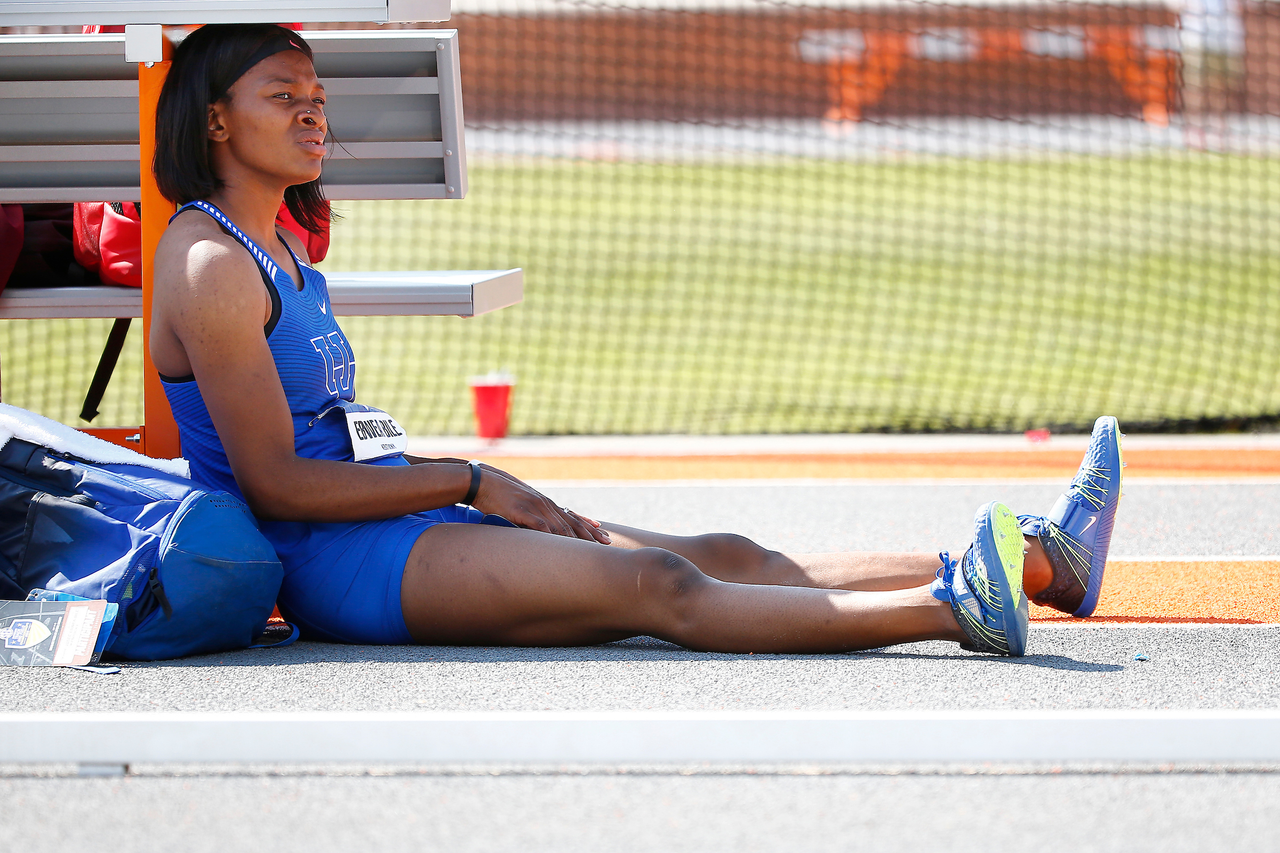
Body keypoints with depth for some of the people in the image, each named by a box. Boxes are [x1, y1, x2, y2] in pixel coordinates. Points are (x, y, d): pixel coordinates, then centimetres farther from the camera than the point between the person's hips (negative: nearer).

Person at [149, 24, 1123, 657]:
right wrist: (470, 483, -12)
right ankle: (957, 606, -40)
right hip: (332, 563, -9)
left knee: (726, 557, -4)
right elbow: (275, 481, -16)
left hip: (395, 523, 10)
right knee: (659, 586, -26)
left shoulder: (279, 250, 21)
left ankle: (1036, 561, -12)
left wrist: (497, 499, 10)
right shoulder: (210, 265, -10)